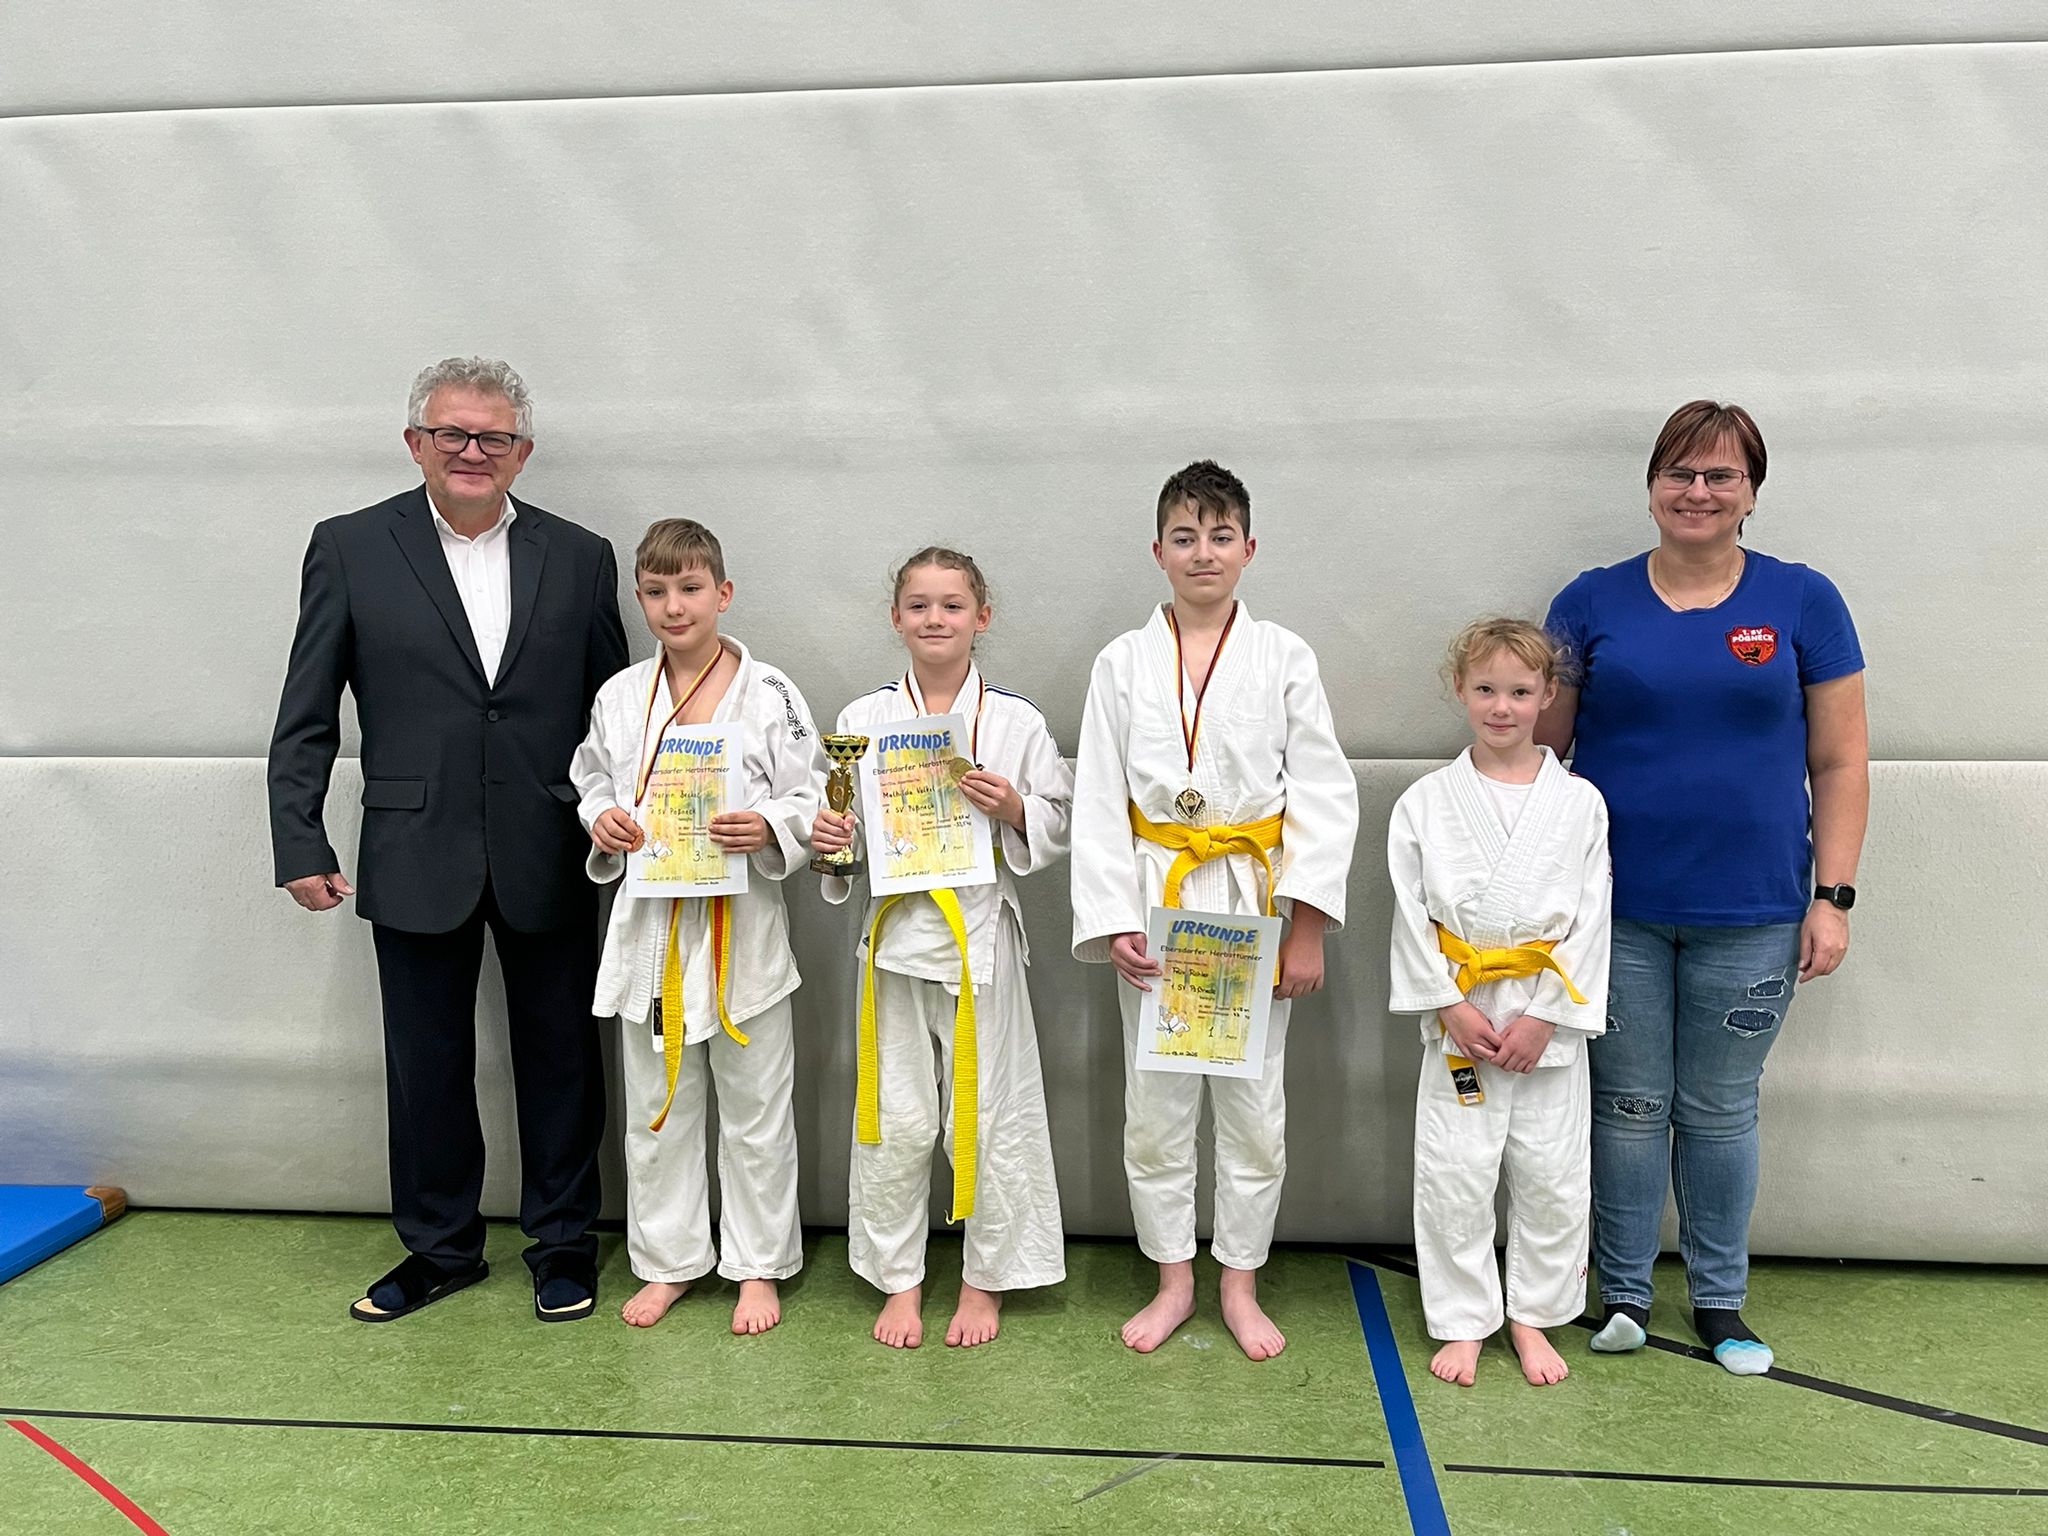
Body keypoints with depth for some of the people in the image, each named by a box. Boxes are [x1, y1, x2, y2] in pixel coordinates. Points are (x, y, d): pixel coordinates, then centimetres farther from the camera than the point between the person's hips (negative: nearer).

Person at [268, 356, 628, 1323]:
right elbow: (306, 718, 1)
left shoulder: (578, 557, 4)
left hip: (548, 858, 1)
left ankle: (563, 1241, 28)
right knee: (426, 1064, 12)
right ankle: (439, 1247, 31)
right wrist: (301, 845, -5)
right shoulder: (349, 550, 1)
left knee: (560, 1059, 10)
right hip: (417, 858, 0)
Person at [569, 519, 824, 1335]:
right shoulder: (620, 697, 3)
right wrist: (602, 821, -6)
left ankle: (758, 1265, 26)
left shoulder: (770, 694, -7)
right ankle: (669, 1259, 33)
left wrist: (769, 827, -23)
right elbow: (592, 782, 15)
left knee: (755, 1110, 9)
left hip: (743, 924, -3)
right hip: (650, 923, 3)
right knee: (657, 1108, 15)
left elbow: (813, 798, -4)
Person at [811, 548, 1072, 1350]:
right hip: (894, 932, 1)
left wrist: (1014, 810, -16)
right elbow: (840, 821, 9)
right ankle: (899, 1280, 27)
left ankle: (983, 1280, 26)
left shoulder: (1016, 719, 0)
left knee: (987, 1117, 7)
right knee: (895, 1121, 8)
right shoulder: (863, 718, 4)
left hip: (982, 935, -1)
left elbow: (1058, 829, 3)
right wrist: (827, 836, -12)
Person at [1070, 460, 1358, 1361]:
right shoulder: (1123, 663, 2)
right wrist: (1113, 922, -8)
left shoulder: (1284, 660, -1)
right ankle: (1173, 1281, 27)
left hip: (1255, 905, -1)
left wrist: (1307, 930, -8)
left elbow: (1325, 797, -2)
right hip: (1154, 905, 1)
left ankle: (1240, 1286, 27)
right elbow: (1099, 802, 1)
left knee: (1254, 1106, 9)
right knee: (1155, 1106, 9)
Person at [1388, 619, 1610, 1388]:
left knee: (1552, 1177, 9)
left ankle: (1532, 1317, 28)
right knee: (1452, 1176, 4)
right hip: (1458, 1015, 0)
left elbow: (1589, 919, -3)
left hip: (1550, 1020, 1)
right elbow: (1412, 913, -2)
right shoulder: (1424, 802, -1)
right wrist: (1450, 1006, -10)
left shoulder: (1580, 802, 0)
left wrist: (1544, 1015, -10)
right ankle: (1463, 1322, 22)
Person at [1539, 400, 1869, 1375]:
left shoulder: (1802, 601, 2)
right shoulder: (1593, 601, 3)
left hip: (1752, 913, 0)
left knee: (1721, 1110, 12)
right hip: (1617, 908, 0)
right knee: (1629, 1103, 9)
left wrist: (1832, 896, -3)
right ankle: (1624, 1293, 26)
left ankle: (1720, 1301, 29)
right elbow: (1541, 745, 5)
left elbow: (1839, 763, 3)